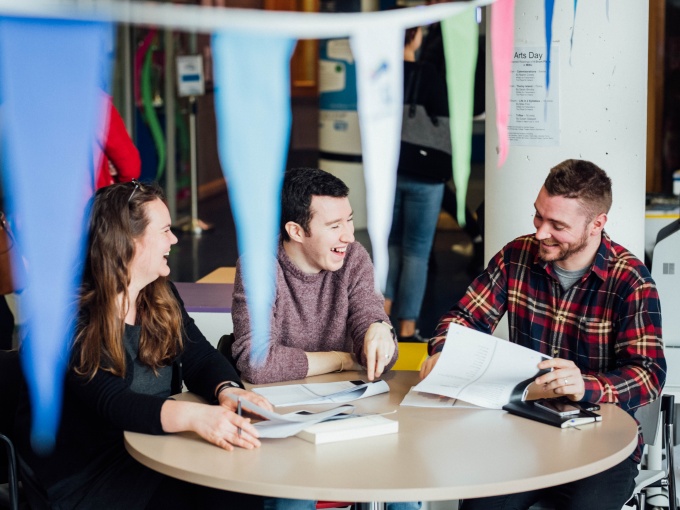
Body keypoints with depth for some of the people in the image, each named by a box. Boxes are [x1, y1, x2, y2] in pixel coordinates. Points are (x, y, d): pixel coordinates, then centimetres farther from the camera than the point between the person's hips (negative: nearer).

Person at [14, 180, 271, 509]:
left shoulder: (162, 297, 9)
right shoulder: (69, 320, -15)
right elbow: (109, 403, -27)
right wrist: (194, 416, -45)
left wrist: (227, 391, -22)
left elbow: (200, 358, 4)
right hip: (81, 477, -6)